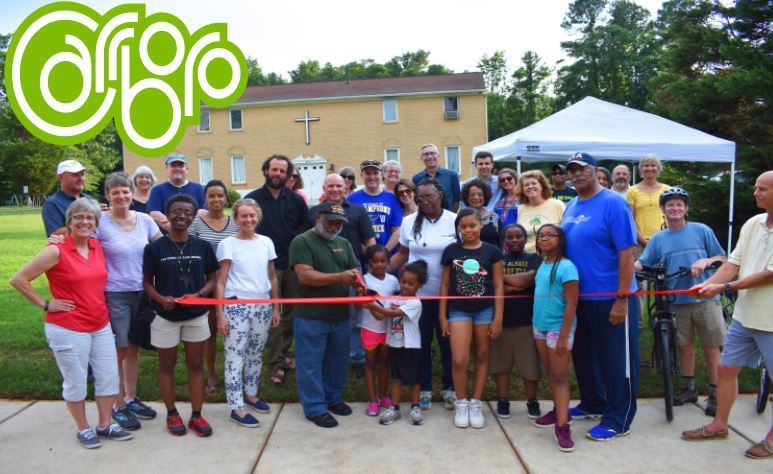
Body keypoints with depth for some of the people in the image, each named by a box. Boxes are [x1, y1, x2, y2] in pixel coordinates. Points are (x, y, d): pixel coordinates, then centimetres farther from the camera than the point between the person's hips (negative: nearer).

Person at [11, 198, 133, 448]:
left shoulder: (97, 246, 4)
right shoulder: (56, 251, -14)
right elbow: (18, 280, -12)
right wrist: (46, 304, -10)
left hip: (101, 325, 6)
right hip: (68, 329, -6)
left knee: (109, 376, 11)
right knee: (76, 381, 8)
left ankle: (105, 425, 27)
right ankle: (84, 429, 26)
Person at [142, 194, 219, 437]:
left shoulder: (202, 246, -1)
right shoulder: (155, 248, -6)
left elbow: (211, 279, 4)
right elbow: (147, 282, -1)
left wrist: (198, 294, -16)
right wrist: (160, 298, -20)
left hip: (196, 315, 2)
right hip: (165, 316, -1)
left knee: (195, 365, 10)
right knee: (167, 366, 12)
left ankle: (196, 415, 22)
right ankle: (172, 414, 29)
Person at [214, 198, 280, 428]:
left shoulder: (266, 242, 8)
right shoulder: (227, 244, -4)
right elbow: (220, 282, -6)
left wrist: (276, 308, 10)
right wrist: (220, 314, -10)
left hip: (263, 307, 4)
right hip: (236, 307, -4)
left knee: (256, 354, 15)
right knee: (236, 357, 0)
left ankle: (250, 394, 33)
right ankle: (236, 408, 8)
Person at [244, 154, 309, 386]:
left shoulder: (296, 199, 7)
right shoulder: (252, 199, 1)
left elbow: (306, 228, 9)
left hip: (293, 265, 3)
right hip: (267, 266, -2)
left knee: (291, 312, 10)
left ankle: (284, 353, 26)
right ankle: (276, 363, 6)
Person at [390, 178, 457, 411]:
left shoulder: (455, 221, -3)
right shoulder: (409, 222, 3)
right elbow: (402, 254, 7)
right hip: (417, 292, 2)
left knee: (447, 340, 9)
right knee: (422, 341, 10)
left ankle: (449, 388, 26)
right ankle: (424, 388, 25)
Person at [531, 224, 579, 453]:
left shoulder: (566, 267, -16)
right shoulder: (542, 264, 8)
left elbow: (571, 304, -18)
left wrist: (563, 336, -21)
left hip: (558, 328, -8)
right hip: (540, 326, 8)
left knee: (560, 376, -4)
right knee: (550, 373, 16)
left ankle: (562, 426, 0)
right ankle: (559, 410, 31)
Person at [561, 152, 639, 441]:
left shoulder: (613, 203, -12)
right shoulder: (571, 207, 10)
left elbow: (626, 252, -16)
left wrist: (622, 299, -19)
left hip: (609, 298, -7)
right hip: (577, 296, 8)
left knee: (615, 358, 5)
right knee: (582, 354, 19)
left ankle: (618, 419, 19)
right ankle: (592, 403, 38)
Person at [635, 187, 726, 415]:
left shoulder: (702, 230, 3)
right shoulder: (657, 238, 7)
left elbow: (722, 258, 7)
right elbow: (641, 264, -2)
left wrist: (705, 261, -14)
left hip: (705, 297, -2)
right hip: (677, 301, 2)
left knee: (711, 347, 2)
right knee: (685, 345, 11)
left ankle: (715, 393, 15)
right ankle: (689, 388, 26)